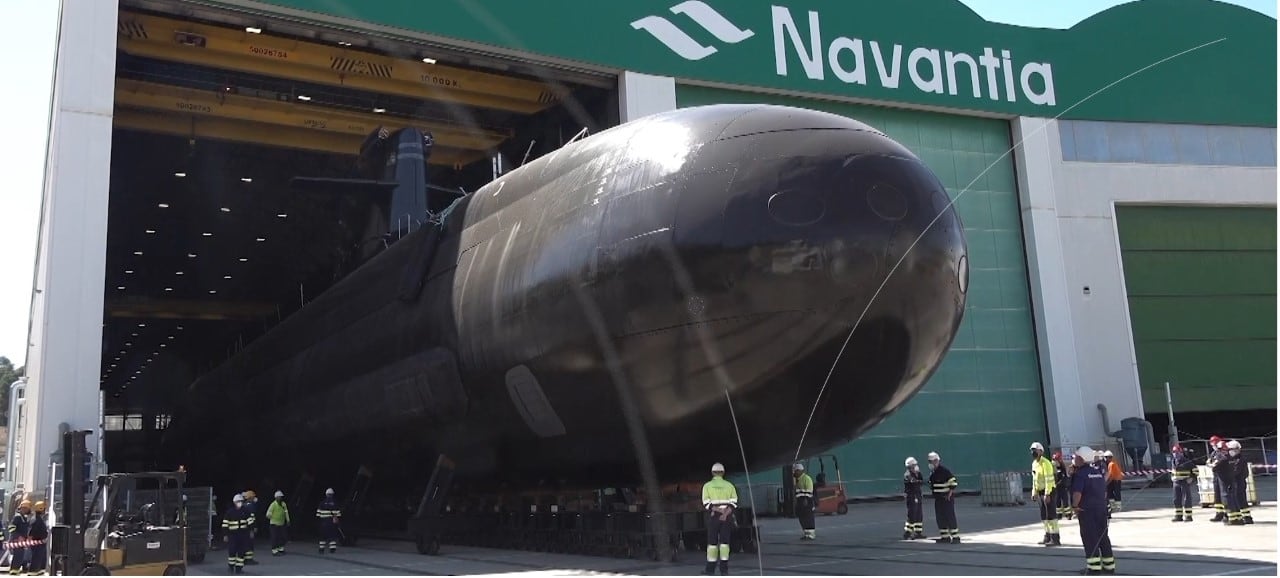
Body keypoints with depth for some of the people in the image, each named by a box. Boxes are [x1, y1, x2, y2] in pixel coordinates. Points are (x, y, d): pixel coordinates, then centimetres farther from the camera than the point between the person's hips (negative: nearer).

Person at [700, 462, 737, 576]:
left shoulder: (707, 486, 2)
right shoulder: (729, 485, 7)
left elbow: (706, 504, -8)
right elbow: (734, 503, -4)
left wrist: (719, 511, -12)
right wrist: (726, 513, -14)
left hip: (713, 517, -1)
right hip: (727, 518, 1)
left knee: (712, 542, 5)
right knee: (724, 542, 3)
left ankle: (710, 569, 7)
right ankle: (724, 569, -2)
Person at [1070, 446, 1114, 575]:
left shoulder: (1080, 473, -13)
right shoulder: (1098, 470, 10)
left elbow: (1077, 493, -24)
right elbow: (1104, 490, 15)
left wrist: (1075, 506, -12)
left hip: (1086, 511, -7)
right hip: (1102, 508, 7)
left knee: (1090, 539, -2)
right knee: (1103, 537, 15)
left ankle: (1094, 567, -3)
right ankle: (1109, 566, 20)